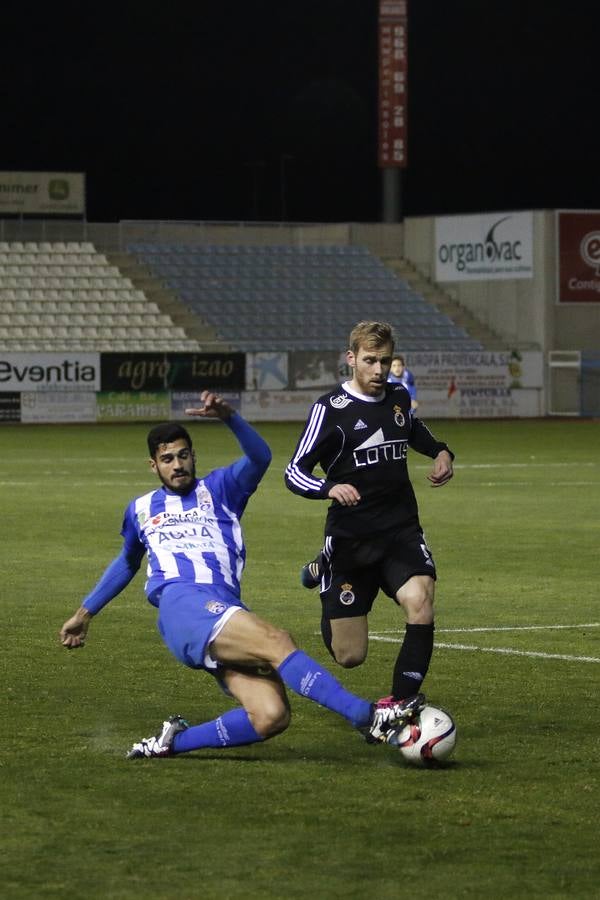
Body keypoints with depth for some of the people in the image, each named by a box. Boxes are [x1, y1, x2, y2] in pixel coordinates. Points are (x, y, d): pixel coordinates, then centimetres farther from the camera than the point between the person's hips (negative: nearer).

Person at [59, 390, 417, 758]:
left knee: (271, 717, -21)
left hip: (228, 612, 2)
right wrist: (85, 613, 50)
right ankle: (368, 717, -38)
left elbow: (260, 458, -1)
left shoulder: (219, 489, 20)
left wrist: (229, 417, -20)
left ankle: (172, 742, -5)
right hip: (183, 605, -2)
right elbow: (127, 563, 44)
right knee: (277, 642, -29)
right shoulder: (141, 509, 26)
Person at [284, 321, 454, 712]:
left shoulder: (399, 397, 5)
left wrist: (441, 451, 8)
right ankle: (323, 572, 37)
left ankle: (401, 705, -17)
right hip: (350, 538, -3)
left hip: (401, 532, 3)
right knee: (350, 656, 3)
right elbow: (295, 472, -10)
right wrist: (330, 488, -31)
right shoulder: (330, 409, -11)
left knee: (420, 601, -30)